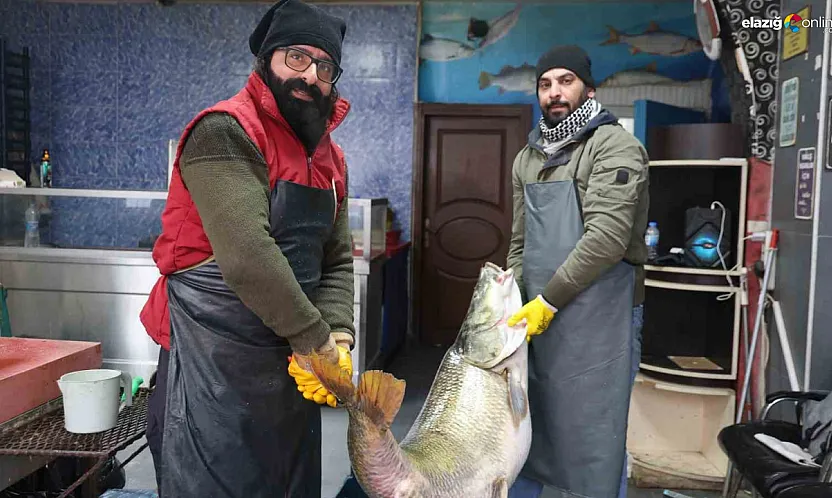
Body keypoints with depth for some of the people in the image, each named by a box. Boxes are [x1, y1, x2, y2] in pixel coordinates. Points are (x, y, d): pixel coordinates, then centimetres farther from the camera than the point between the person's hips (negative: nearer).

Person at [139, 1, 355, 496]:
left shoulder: (330, 157, 11)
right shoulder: (226, 132, -15)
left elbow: (337, 261, 9)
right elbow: (248, 255, -25)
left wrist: (338, 338, -7)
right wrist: (314, 340, -18)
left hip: (294, 367, 8)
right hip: (216, 362, -7)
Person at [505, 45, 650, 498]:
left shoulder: (615, 147, -7)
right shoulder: (527, 158, 14)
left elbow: (606, 238, -18)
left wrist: (548, 300, -17)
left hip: (597, 317, -6)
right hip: (537, 313, 6)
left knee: (592, 441, 3)